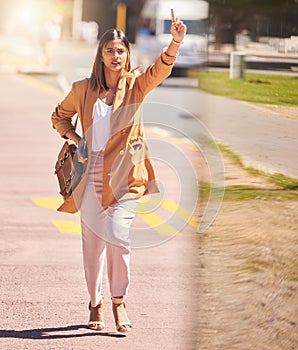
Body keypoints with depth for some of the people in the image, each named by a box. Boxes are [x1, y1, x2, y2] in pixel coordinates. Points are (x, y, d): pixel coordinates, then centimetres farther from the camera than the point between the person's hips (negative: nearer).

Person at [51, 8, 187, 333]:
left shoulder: (135, 85, 1)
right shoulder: (83, 89, 4)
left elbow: (160, 69, -18)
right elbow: (59, 117, 20)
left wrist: (175, 43, -36)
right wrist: (75, 139, 3)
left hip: (125, 174, -2)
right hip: (92, 172, 2)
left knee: (117, 234, -16)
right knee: (93, 241, 5)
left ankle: (118, 300, 0)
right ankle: (95, 305, 21)